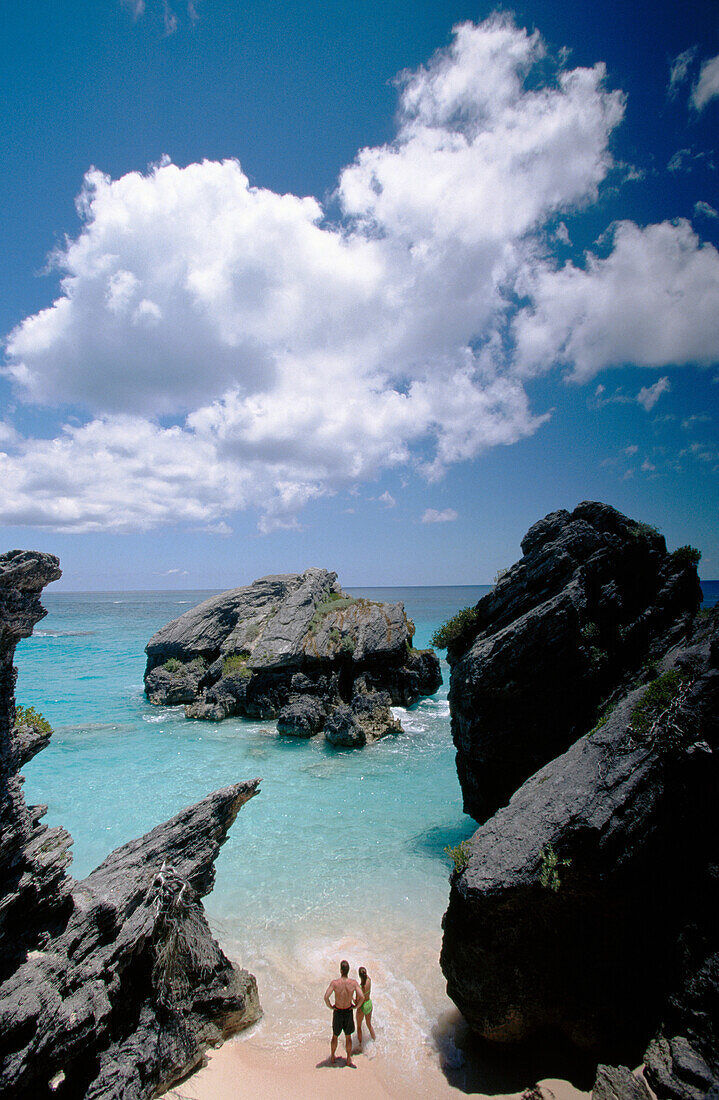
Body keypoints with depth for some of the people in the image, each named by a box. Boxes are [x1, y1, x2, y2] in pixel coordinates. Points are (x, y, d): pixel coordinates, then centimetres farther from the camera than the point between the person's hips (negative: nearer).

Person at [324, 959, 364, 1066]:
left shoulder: (334, 982, -24)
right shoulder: (353, 982, -20)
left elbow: (326, 997, -28)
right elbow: (362, 997, -22)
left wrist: (330, 1006, -10)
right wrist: (356, 1006, -4)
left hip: (338, 1012, -1)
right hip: (349, 1012, 1)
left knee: (335, 1036, 23)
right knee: (348, 1037, 21)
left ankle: (332, 1057, 40)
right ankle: (349, 1059, 32)